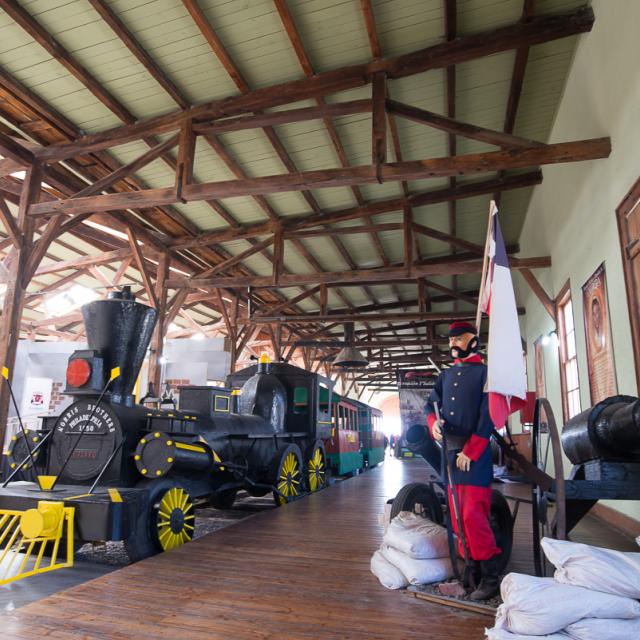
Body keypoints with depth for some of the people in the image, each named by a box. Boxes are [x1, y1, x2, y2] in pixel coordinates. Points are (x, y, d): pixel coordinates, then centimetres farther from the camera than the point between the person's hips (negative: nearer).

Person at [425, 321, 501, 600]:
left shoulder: (485, 373, -5)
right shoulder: (446, 375, 14)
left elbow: (487, 417, -11)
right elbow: (431, 404, 11)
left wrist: (469, 452, -15)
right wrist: (433, 422, -13)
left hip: (475, 454, -7)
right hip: (450, 451, 7)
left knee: (473, 516, -11)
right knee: (458, 517, 10)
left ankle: (490, 577, 1)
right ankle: (472, 571, 22)